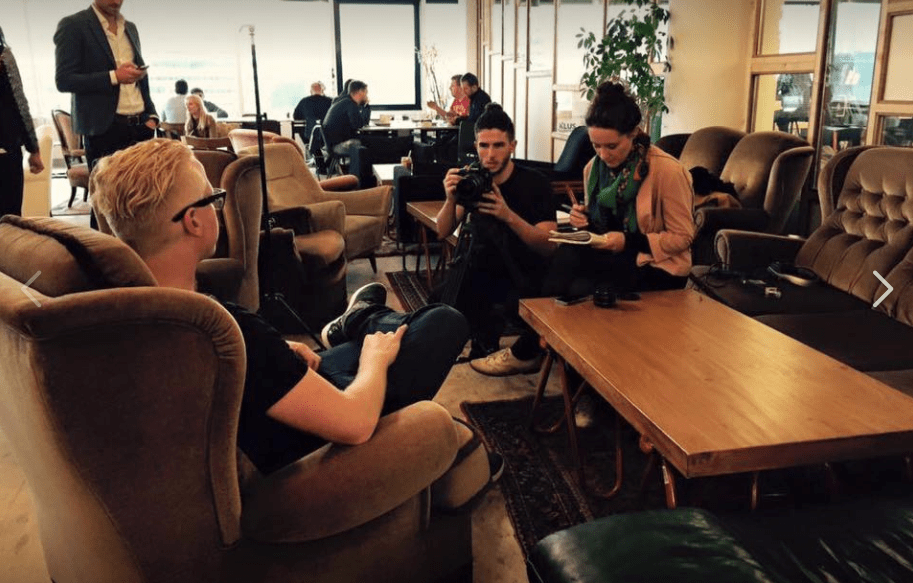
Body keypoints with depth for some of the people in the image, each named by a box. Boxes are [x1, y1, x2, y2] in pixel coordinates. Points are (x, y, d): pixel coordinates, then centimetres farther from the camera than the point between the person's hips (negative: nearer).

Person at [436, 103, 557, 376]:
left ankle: (523, 353, -9)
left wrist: (508, 215, -37)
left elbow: (549, 246, -23)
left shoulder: (534, 183, -14)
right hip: (484, 271, 3)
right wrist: (451, 199, -24)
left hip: (525, 276, -3)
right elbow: (443, 232, -4)